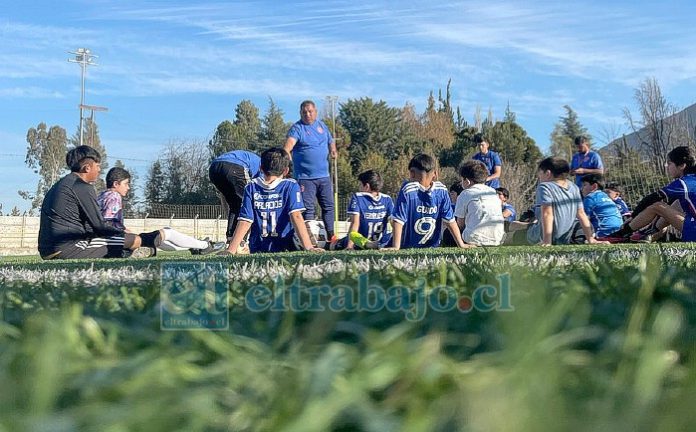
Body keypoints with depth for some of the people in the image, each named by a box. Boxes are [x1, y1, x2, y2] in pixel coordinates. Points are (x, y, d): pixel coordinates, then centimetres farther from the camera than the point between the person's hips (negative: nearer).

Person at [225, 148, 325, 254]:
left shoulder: (251, 187, 5)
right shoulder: (290, 186, 1)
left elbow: (244, 221, -1)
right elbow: (296, 217, -10)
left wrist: (231, 251, -2)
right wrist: (309, 247, -16)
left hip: (256, 252, 2)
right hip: (285, 250, -1)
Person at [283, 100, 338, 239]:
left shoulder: (322, 125, 12)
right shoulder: (297, 128, -8)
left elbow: (331, 140, 26)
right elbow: (288, 145, -24)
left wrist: (333, 149, 4)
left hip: (324, 176, 6)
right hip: (305, 177, -6)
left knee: (328, 206, 11)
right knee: (308, 208, -5)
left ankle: (331, 236, 23)